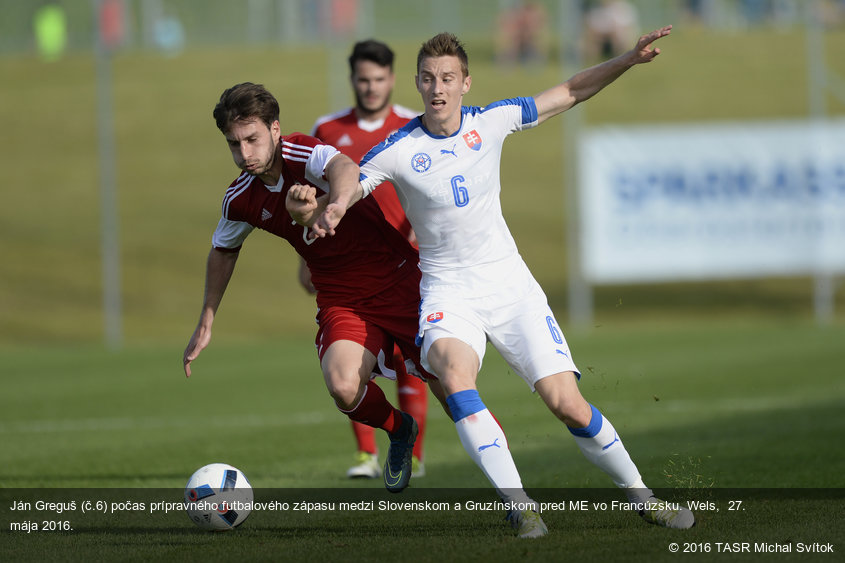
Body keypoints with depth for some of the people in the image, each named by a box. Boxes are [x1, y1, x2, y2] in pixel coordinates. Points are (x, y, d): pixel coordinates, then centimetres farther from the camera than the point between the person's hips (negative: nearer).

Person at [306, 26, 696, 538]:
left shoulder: (492, 122, -1)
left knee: (568, 405, -8)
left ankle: (640, 495, 14)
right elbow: (344, 193, -8)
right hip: (448, 293, -2)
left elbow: (571, 92, 8)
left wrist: (629, 59, -3)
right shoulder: (398, 150, -8)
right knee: (455, 374, -34)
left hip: (510, 285, 2)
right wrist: (327, 214, -32)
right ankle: (519, 505, -30)